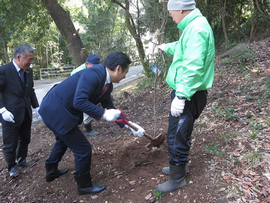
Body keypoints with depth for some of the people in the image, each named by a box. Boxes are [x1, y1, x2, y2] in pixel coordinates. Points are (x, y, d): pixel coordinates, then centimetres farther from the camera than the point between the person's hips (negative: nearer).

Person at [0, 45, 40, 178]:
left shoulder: (29, 71, 4)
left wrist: (36, 106, 11)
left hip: (26, 113, 6)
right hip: (11, 114, -6)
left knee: (25, 139, 18)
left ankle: (21, 160, 39)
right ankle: (12, 166, 29)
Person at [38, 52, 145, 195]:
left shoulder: (107, 85, 5)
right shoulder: (93, 75, -24)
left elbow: (110, 109, 14)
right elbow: (79, 101, -33)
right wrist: (103, 114, -28)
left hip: (54, 110, 10)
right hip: (55, 111, -10)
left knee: (63, 140, 33)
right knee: (83, 148, 1)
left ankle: (51, 172, 57)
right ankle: (84, 185, 24)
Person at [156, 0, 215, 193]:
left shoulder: (195, 29, -19)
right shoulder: (193, 26, 14)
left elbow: (192, 67, -29)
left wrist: (181, 96, -29)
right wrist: (167, 47, 50)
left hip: (188, 94, -10)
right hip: (186, 91, 10)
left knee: (177, 136, 1)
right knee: (179, 132, 21)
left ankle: (177, 178, 17)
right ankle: (180, 165, 39)